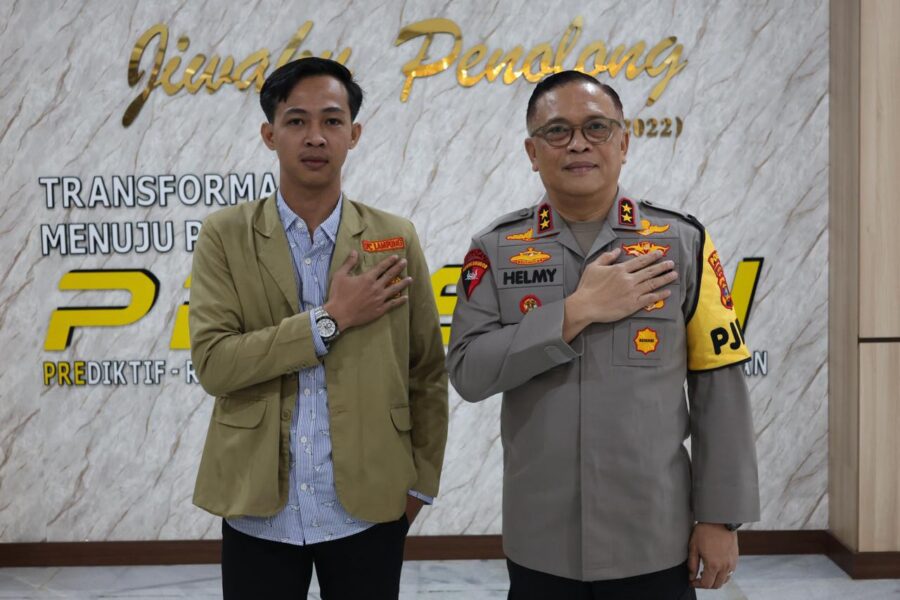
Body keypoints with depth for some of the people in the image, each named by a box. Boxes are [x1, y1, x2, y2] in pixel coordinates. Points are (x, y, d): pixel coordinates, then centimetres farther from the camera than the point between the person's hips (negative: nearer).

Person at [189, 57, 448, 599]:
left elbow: (428, 372, 4)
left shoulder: (395, 238, 1)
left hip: (368, 510, 1)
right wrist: (330, 318, -15)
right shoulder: (225, 236, -1)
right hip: (259, 510, 0)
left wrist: (420, 481, 1)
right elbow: (213, 364, -11)